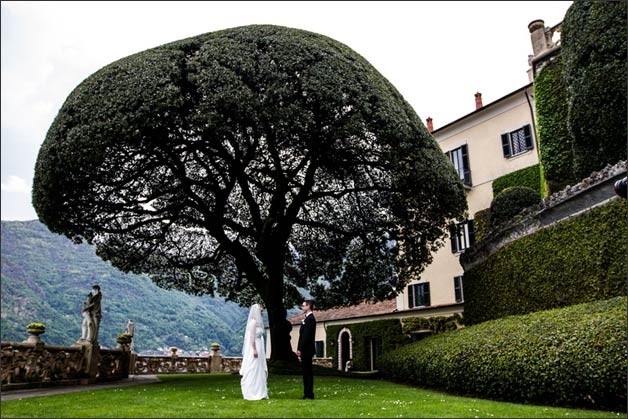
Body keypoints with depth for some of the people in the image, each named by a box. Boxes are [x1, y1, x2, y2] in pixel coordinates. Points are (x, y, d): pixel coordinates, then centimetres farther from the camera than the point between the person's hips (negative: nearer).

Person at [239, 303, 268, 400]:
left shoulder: (257, 321, 15)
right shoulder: (253, 321, -13)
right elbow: (252, 336, -19)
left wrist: (256, 350, 18)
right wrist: (254, 350, -23)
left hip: (258, 350, 10)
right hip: (254, 349, -10)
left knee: (259, 372, 11)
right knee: (253, 371, -4)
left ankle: (259, 393, 16)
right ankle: (251, 394, 1)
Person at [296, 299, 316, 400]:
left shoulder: (310, 319, -14)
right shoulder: (307, 318, 16)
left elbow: (306, 335, -20)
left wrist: (300, 349, -18)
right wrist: (299, 349, 15)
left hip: (306, 350, -10)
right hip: (304, 350, 10)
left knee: (307, 372, -5)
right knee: (306, 372, 11)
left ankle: (309, 394, 0)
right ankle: (307, 393, 16)